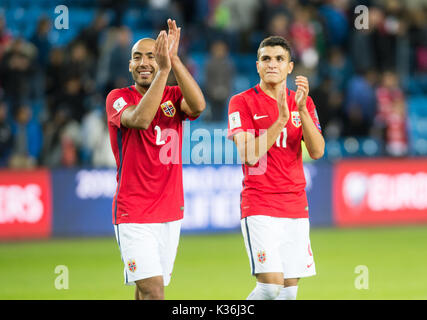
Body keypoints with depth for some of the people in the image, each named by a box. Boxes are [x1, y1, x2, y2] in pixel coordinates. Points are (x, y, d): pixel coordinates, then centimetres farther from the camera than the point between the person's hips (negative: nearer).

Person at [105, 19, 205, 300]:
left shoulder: (174, 96, 7)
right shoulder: (118, 97, -3)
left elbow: (198, 106, -17)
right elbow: (139, 119, -26)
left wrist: (175, 60, -24)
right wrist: (163, 70, -30)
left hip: (170, 212, 4)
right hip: (134, 216, -4)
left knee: (146, 291, 9)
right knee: (154, 292, -16)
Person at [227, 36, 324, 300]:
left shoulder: (303, 102, 11)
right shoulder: (242, 102, -2)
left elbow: (317, 151, -2)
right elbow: (250, 156, -13)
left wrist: (302, 109, -14)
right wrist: (281, 119, -21)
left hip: (296, 207, 5)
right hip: (259, 207, -5)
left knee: (290, 289, 3)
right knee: (271, 285, -18)